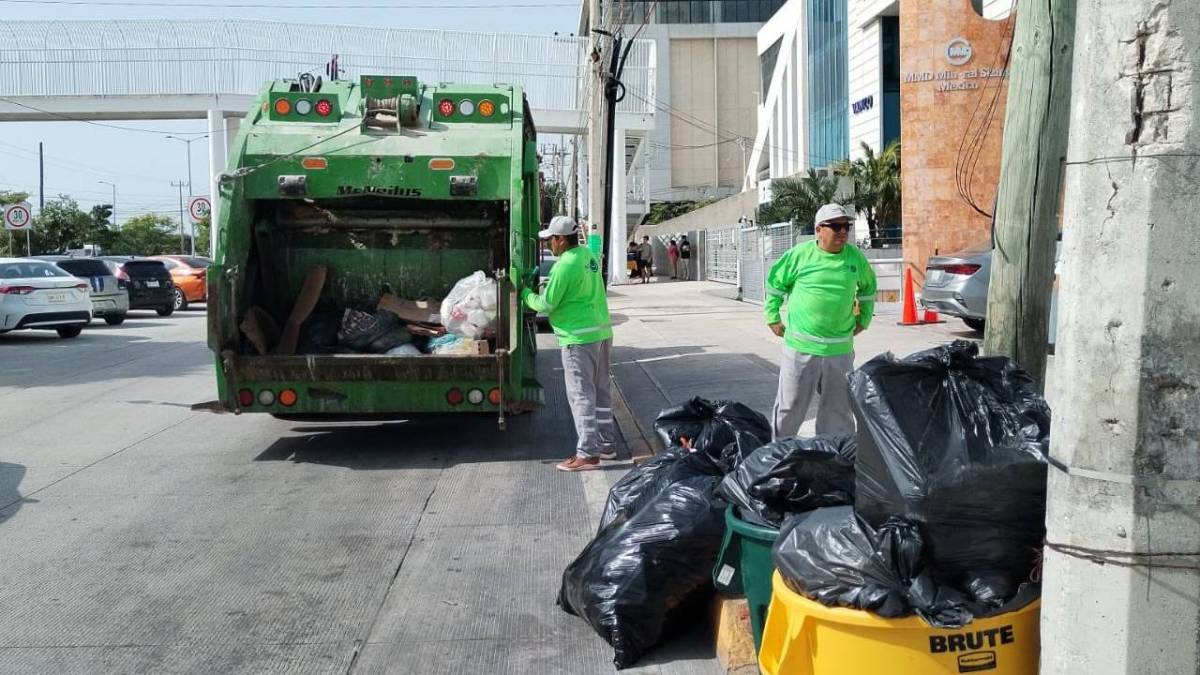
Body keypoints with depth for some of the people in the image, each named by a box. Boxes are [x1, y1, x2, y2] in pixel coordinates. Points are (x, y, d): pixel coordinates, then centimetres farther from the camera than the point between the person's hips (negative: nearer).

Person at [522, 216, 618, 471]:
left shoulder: (564, 266, -18)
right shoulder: (588, 255, 9)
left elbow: (545, 305, -12)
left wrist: (526, 293, 6)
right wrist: (547, 285, 13)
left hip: (579, 338, -9)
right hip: (602, 331, 9)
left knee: (581, 395, -5)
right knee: (601, 391, 15)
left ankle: (587, 453, -3)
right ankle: (607, 444, 23)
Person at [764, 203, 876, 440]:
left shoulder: (856, 257, 4)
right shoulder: (800, 254, -5)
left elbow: (868, 288, 23)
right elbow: (775, 283, 8)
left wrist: (863, 320, 19)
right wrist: (773, 317, 6)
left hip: (840, 349, 3)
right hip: (801, 346, -3)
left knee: (838, 409, 12)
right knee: (789, 409, 5)